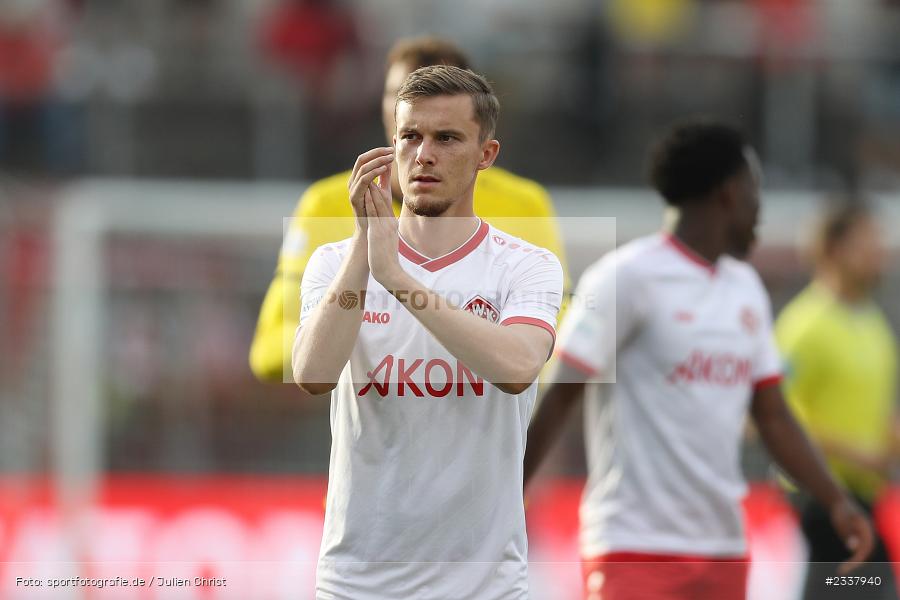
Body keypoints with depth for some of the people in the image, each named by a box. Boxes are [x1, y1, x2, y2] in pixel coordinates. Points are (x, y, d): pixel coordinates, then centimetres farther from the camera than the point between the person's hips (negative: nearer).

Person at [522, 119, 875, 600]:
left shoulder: (746, 287, 14)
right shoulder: (629, 277, -9)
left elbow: (773, 416, 15)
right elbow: (558, 398, -9)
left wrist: (836, 501, 2)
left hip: (723, 549, 8)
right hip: (636, 545, -7)